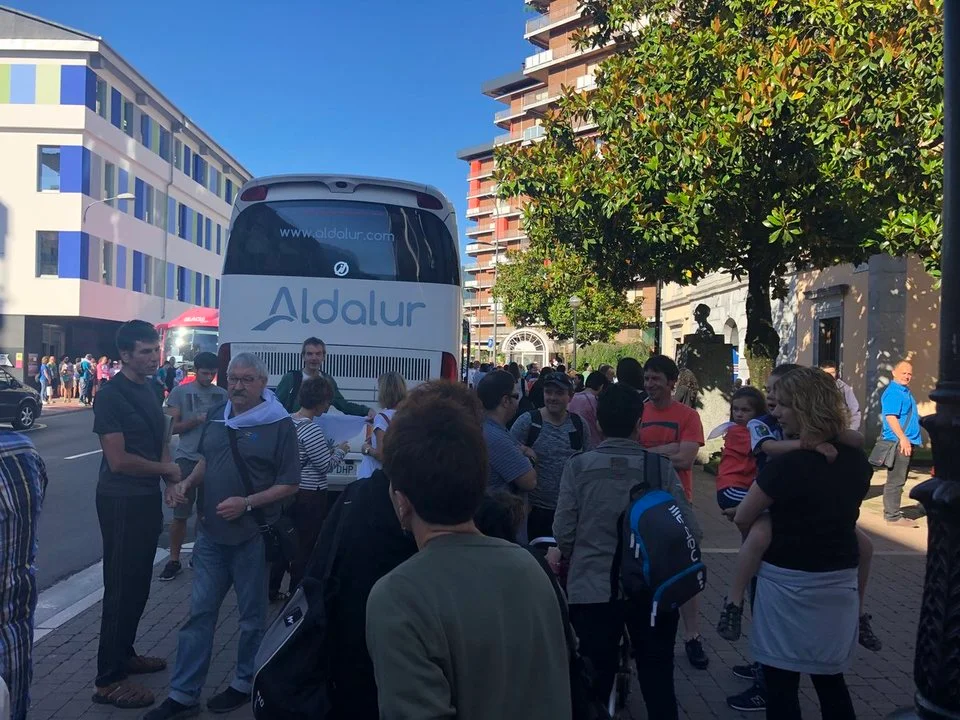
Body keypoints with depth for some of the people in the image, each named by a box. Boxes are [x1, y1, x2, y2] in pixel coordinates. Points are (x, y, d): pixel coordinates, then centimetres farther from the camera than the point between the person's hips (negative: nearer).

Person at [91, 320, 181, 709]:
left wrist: (172, 479, 2)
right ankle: (108, 680, 8)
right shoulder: (111, 396, -16)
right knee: (121, 587, -2)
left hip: (148, 497, 8)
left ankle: (124, 654, 33)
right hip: (121, 501, -8)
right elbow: (118, 459, -21)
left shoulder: (149, 389, 8)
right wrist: (167, 469, -8)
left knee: (139, 585, 17)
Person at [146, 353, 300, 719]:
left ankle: (245, 684, 29)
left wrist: (247, 503, -21)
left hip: (253, 535, -5)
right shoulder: (216, 416, 6)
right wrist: (185, 484, 1)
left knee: (252, 615, 11)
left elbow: (290, 484, -11)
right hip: (211, 532, 5)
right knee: (199, 612, 10)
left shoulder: (279, 424, -12)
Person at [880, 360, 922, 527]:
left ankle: (892, 511, 22)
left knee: (898, 479, 15)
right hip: (898, 442, -10)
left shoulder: (906, 391, 18)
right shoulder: (893, 392, -13)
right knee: (896, 480, -8)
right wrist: (902, 438, -26)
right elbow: (890, 416, -23)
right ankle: (893, 516, -5)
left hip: (907, 441, 10)